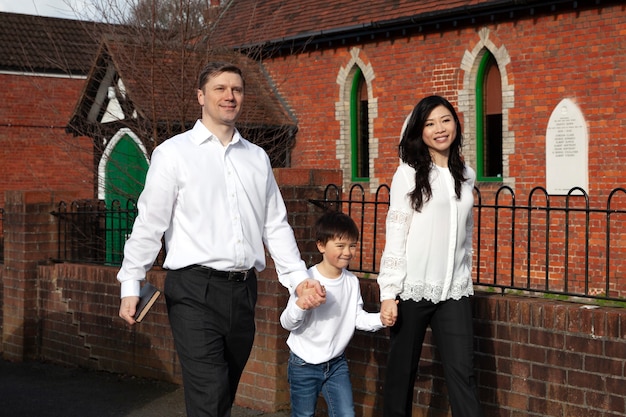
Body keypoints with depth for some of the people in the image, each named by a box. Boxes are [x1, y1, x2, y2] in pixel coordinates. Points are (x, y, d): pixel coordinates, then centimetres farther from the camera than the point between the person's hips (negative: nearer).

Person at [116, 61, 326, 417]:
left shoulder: (258, 158, 14)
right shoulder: (173, 153, 0)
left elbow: (276, 225, 15)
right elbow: (149, 224, -3)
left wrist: (298, 277, 6)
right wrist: (131, 285, -7)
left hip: (244, 290, 5)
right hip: (195, 291, -5)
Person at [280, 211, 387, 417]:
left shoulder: (352, 281, -3)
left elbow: (358, 318, 2)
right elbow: (288, 323, -16)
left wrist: (381, 318, -15)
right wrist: (300, 305, -36)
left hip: (337, 363, 4)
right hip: (304, 365, -4)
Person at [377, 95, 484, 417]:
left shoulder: (466, 176, 11)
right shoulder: (408, 173, -2)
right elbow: (394, 235, -6)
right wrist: (388, 293, -11)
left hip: (454, 291, 3)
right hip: (412, 288, -3)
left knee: (462, 373, -3)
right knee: (401, 371, 5)